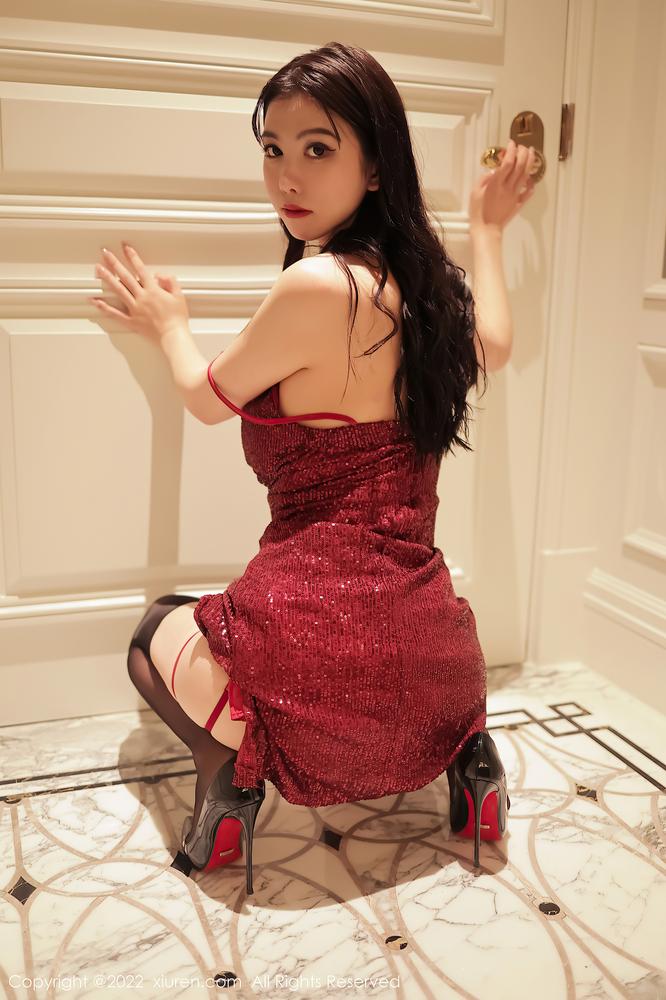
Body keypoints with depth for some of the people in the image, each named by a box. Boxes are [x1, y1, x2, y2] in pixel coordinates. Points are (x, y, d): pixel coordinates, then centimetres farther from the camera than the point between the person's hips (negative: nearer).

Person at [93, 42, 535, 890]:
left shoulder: (319, 285, -18)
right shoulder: (423, 281, 4)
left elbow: (210, 399, 1)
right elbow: (491, 345, 30)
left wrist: (168, 326, 22)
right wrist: (487, 232, 43)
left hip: (317, 631, -6)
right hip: (430, 650, 6)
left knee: (160, 629, 27)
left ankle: (229, 762, -1)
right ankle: (463, 747, 14)